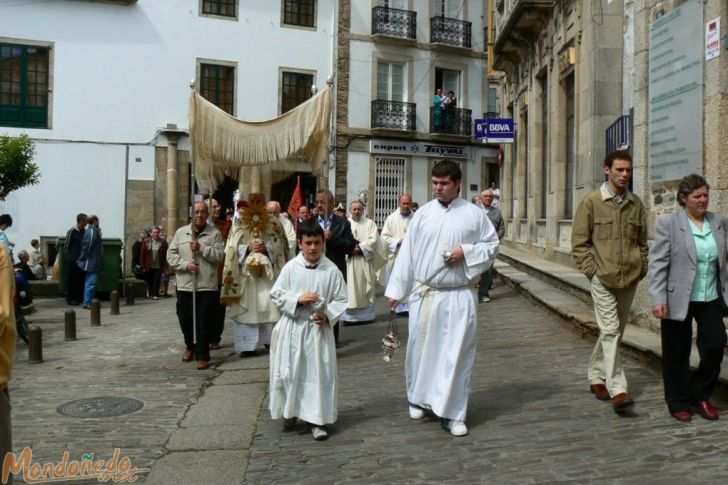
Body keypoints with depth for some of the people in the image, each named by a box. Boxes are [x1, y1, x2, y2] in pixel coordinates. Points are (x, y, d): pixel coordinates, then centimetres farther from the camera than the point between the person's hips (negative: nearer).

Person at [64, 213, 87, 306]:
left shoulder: (85, 231, 8)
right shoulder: (72, 231, -8)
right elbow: (66, 247, -4)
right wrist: (69, 258, -6)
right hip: (73, 261, -6)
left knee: (81, 280, 8)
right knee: (72, 280, 0)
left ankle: (80, 298, 16)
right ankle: (70, 298, 6)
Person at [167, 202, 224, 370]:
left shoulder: (215, 233, 2)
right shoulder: (181, 232, 8)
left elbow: (219, 255, -7)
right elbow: (171, 255, 5)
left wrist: (201, 248, -14)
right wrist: (185, 264, -10)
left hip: (207, 286, -3)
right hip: (184, 285, 3)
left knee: (204, 322, -1)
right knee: (185, 319, 12)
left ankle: (202, 355, 9)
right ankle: (190, 346, 37)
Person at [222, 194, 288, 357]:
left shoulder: (274, 224, 5)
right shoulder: (238, 224, 6)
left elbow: (280, 247, 2)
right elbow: (233, 249, 1)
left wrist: (266, 248, -15)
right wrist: (248, 248, -15)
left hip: (268, 273, 0)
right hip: (246, 273, 0)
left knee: (270, 307, 0)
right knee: (247, 308, -2)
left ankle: (272, 340, 11)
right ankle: (248, 344, 1)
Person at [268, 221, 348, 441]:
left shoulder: (332, 270, -4)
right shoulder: (290, 267, -3)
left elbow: (340, 300, 0)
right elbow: (276, 295, -1)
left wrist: (327, 316, -16)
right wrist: (297, 299, -16)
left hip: (319, 328, 0)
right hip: (293, 327, 1)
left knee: (319, 373, 2)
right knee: (289, 371, 8)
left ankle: (317, 420, 12)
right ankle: (290, 412, 29)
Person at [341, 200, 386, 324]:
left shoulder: (370, 223, 8)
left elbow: (373, 240, -3)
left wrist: (360, 248, -13)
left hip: (365, 261, 0)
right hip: (349, 261, 0)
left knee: (366, 288, 2)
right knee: (350, 289, -4)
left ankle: (367, 313, 10)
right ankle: (349, 315, -1)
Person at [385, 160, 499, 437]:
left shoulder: (474, 214, 2)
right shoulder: (423, 213, 3)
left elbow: (492, 245, 7)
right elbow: (407, 253, 4)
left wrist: (466, 252, -12)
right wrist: (396, 289, 3)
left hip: (459, 296, -1)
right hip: (424, 293, 1)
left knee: (457, 353, 0)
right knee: (421, 347, 11)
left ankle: (453, 414, 9)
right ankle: (418, 399, 33)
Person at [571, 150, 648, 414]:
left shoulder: (636, 203, 9)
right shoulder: (591, 201, -4)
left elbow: (642, 241, 18)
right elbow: (579, 242, -3)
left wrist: (641, 269, 8)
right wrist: (592, 271, -9)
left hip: (629, 280, 5)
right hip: (602, 279, -5)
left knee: (615, 332, 13)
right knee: (610, 331, -9)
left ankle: (597, 377, 29)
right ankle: (617, 389, -9)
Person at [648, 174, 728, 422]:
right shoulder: (668, 222, -6)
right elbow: (658, 263, -9)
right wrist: (658, 299, -15)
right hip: (678, 299, -4)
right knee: (677, 354, 6)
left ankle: (700, 394, 24)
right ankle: (679, 403, 22)